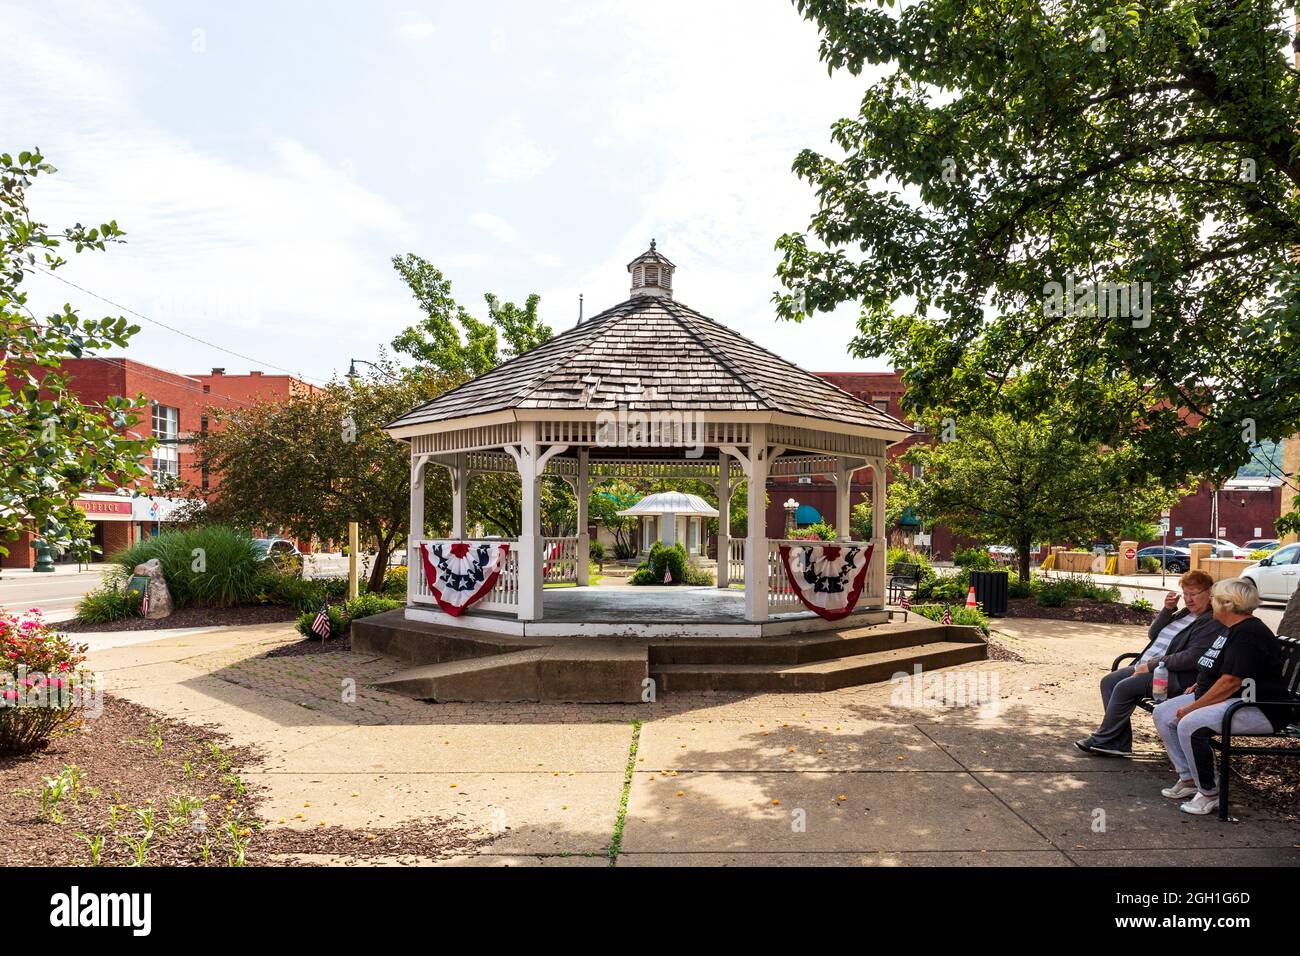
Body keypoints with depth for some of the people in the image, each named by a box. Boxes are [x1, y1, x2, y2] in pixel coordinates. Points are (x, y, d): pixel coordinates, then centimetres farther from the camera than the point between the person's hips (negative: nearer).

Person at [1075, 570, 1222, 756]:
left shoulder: (1212, 622, -11)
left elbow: (1191, 659, -21)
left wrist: (1152, 665, -18)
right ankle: (1120, 744, -6)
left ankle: (1102, 740, -10)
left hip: (1177, 676, -10)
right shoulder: (1185, 613, 19)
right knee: (1109, 681, -4)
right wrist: (1167, 609, 3)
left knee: (1124, 687, -24)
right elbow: (1153, 634, 18)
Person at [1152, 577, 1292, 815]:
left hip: (1258, 710, -11)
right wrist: (1198, 686, 15)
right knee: (1163, 713, 2)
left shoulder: (1249, 634, -20)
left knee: (1190, 725, -31)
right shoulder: (1234, 629, 15)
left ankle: (1209, 793, -14)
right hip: (1226, 699, 11)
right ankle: (1188, 778, 8)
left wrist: (1192, 708, -23)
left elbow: (1231, 682, -27)